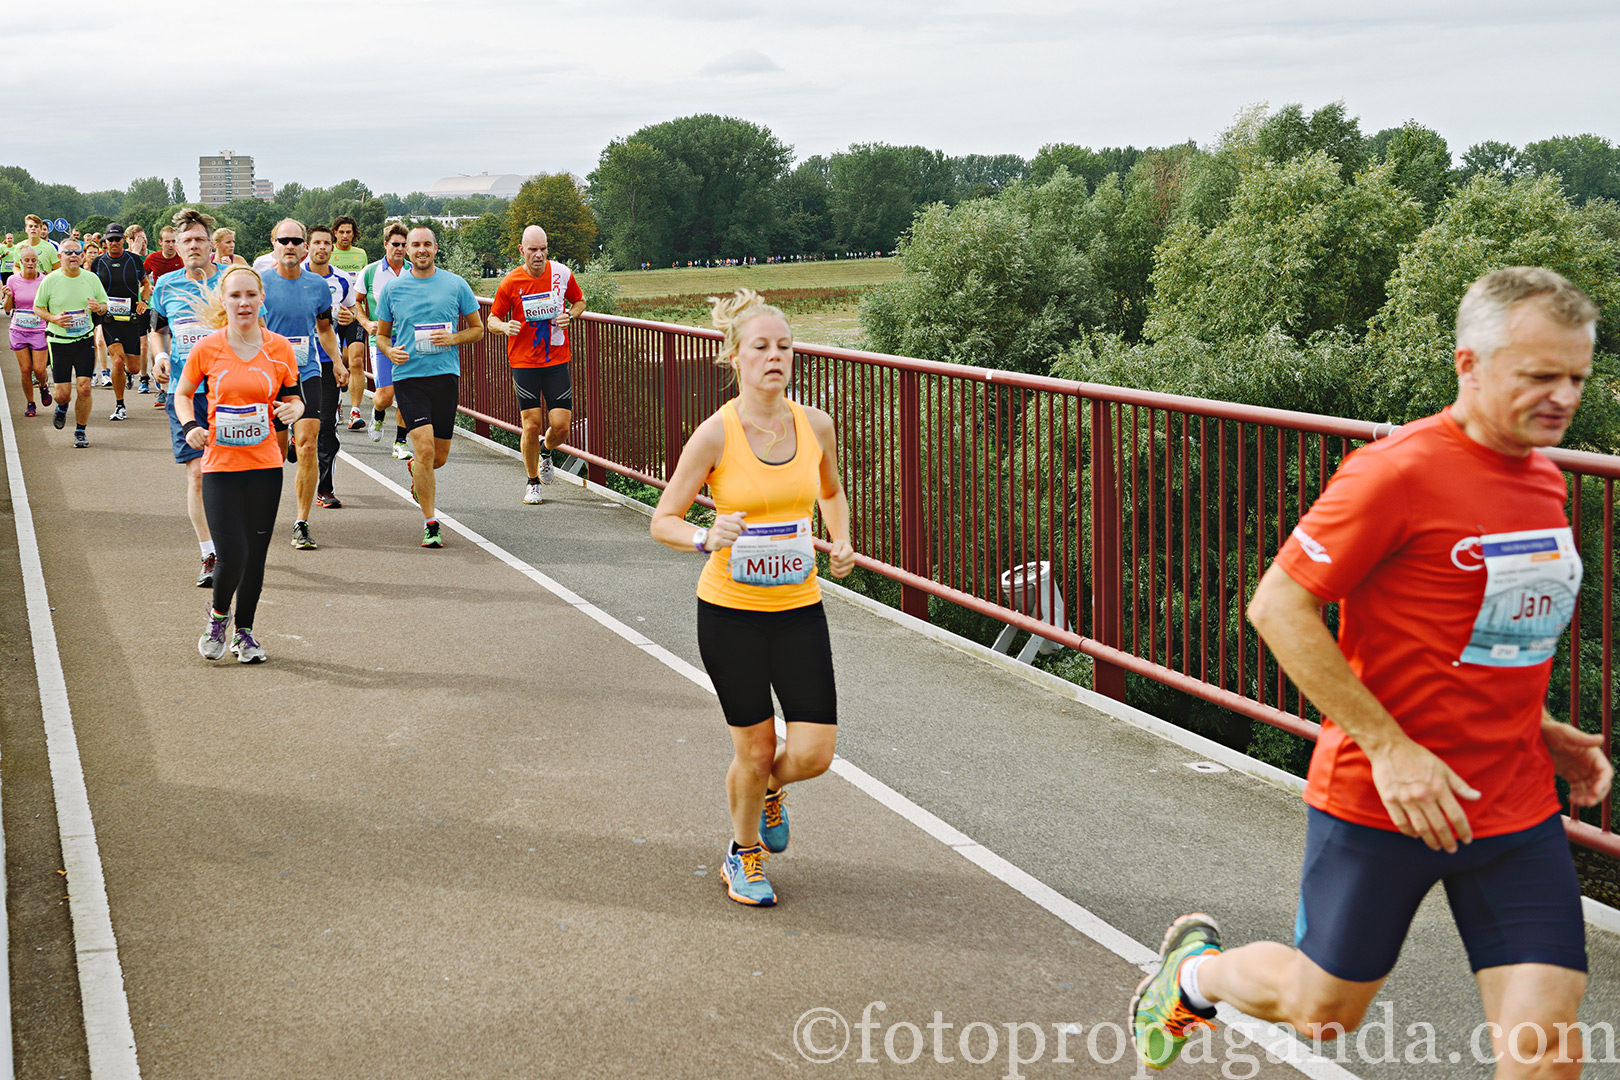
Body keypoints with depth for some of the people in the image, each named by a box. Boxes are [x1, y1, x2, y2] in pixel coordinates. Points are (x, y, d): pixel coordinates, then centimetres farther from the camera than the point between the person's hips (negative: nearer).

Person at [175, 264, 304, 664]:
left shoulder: (279, 348, 1)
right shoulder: (207, 349, -3)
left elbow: (293, 399, 12)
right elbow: (182, 394, 11)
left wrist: (292, 410, -11)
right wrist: (190, 426, -7)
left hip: (265, 465, 2)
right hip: (220, 465, -2)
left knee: (255, 555, 6)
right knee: (231, 554, -11)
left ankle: (244, 631, 25)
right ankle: (218, 615, 20)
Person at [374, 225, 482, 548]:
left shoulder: (456, 285, 5)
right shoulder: (393, 288, 6)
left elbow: (477, 328, 11)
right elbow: (381, 334, 15)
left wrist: (453, 338, -9)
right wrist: (390, 351, -8)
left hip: (446, 375, 1)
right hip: (408, 376, -1)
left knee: (439, 457, 7)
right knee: (425, 448, -15)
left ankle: (416, 471, 44)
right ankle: (430, 523, -6)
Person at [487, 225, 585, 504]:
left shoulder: (562, 273, -2)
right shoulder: (510, 283, -6)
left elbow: (579, 301, 15)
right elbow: (492, 319, 4)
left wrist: (570, 315, -6)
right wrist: (505, 327, -18)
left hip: (556, 360, 1)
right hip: (524, 363, -1)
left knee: (561, 425, -5)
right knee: (532, 426, -4)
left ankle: (546, 450, 31)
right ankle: (533, 482, 16)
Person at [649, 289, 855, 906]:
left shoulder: (815, 425, -1)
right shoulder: (716, 434, -12)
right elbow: (663, 522, -7)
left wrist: (841, 542, 2)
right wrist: (707, 538, -27)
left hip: (798, 609, 3)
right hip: (730, 610, -3)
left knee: (814, 753, -3)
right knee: (754, 750, 4)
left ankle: (768, 790, 34)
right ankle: (743, 856, 33)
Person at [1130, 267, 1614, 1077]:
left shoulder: (1543, 481, 7)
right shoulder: (1399, 472, -18)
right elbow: (1276, 606, -17)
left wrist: (1543, 731, 7)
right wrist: (1388, 747, -21)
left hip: (1519, 811, 6)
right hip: (1379, 800, -6)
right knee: (1322, 1010, 12)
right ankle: (1195, 969, 43)